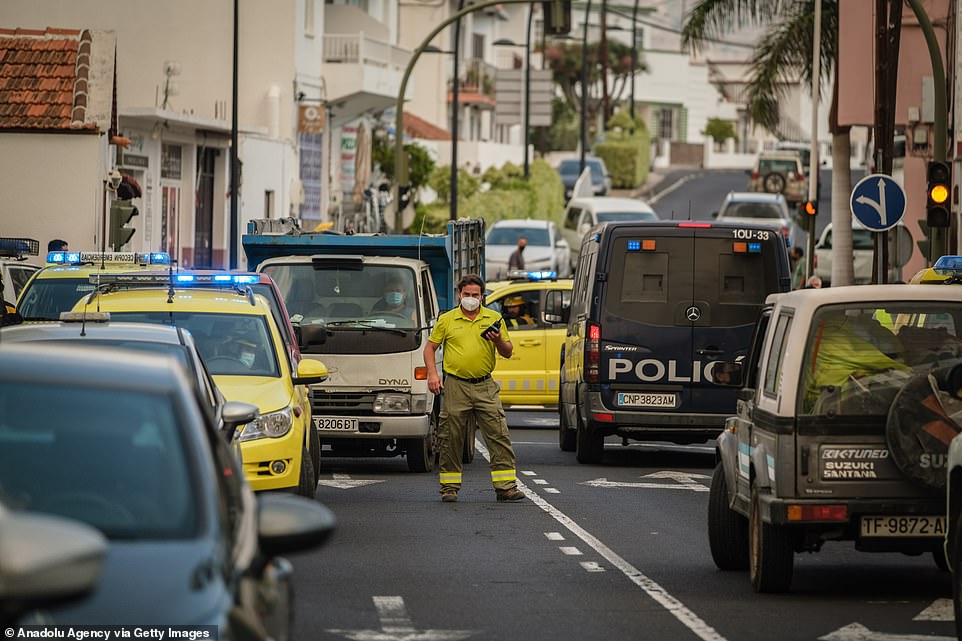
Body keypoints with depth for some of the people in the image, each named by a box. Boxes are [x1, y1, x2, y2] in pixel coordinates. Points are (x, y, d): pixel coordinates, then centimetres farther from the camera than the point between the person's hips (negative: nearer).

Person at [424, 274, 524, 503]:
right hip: (455, 386, -1)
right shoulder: (446, 320, 7)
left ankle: (506, 486, -5)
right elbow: (430, 347, 10)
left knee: (499, 435, -6)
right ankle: (449, 487, 10)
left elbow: (508, 352, 10)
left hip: (485, 386, 1)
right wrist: (432, 374, -4)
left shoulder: (494, 318, 9)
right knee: (451, 438, 1)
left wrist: (498, 341, -11)